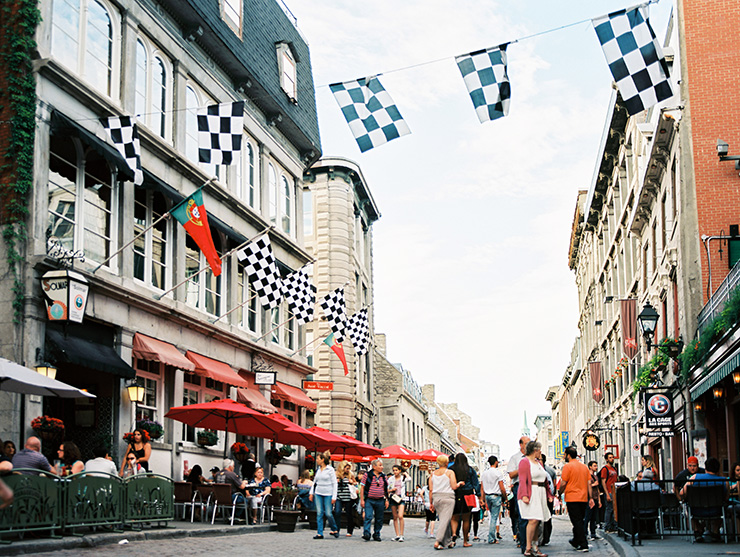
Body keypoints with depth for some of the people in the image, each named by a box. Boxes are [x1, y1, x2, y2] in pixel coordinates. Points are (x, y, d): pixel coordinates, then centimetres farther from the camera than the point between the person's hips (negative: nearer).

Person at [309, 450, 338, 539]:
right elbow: (315, 481, 20)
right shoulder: (318, 469, 11)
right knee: (319, 513, 0)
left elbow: (334, 483, -5)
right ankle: (319, 533, 2)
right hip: (318, 494, 5)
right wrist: (311, 493, 13)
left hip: (328, 494, -5)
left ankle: (334, 529, 17)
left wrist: (334, 497, -9)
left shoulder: (330, 469, -5)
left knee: (328, 513, -5)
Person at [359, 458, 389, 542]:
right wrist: (362, 500, -6)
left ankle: (376, 535, 20)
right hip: (369, 500, -4)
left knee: (379, 519, 9)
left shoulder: (383, 477, 11)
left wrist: (386, 500, 11)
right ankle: (366, 534, -19)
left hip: (380, 501, 4)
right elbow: (362, 487, -1)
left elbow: (386, 489, 17)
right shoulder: (367, 475, -2)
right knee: (368, 517, -16)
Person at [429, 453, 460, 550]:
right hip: (448, 497, -5)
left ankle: (448, 541, 17)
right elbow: (454, 487, -9)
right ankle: (437, 542, -17)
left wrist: (431, 503, 12)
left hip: (436, 498, 5)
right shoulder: (450, 472, -3)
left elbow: (431, 490, 8)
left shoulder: (433, 474, 10)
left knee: (443, 520, 14)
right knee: (445, 520, -7)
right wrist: (459, 483, 11)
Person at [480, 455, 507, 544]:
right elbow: (502, 488, -10)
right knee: (494, 517, -4)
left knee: (491, 516, 16)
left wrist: (482, 499, 13)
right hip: (496, 496, -6)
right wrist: (505, 498, 1)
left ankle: (493, 537, 17)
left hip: (487, 496, 6)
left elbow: (482, 489, 8)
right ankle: (491, 539, -5)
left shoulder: (484, 474, 8)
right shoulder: (498, 472, -8)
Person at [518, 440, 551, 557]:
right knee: (533, 520, -15)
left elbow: (545, 480, 25)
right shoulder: (524, 462, -5)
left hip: (540, 494, 9)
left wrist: (549, 495, 19)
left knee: (538, 521, 4)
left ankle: (534, 546, 8)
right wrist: (524, 495, -23)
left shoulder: (539, 463, 22)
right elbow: (522, 480, -13)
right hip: (531, 494, -8)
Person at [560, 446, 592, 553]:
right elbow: (589, 483, 10)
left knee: (577, 522, -4)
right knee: (580, 521, 16)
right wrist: (590, 498, 11)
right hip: (583, 498, 7)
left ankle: (583, 545, -8)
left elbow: (563, 484, -12)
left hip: (572, 498, -6)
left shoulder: (568, 466, -9)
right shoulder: (584, 466, 11)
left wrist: (560, 494, 3)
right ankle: (576, 541, 30)